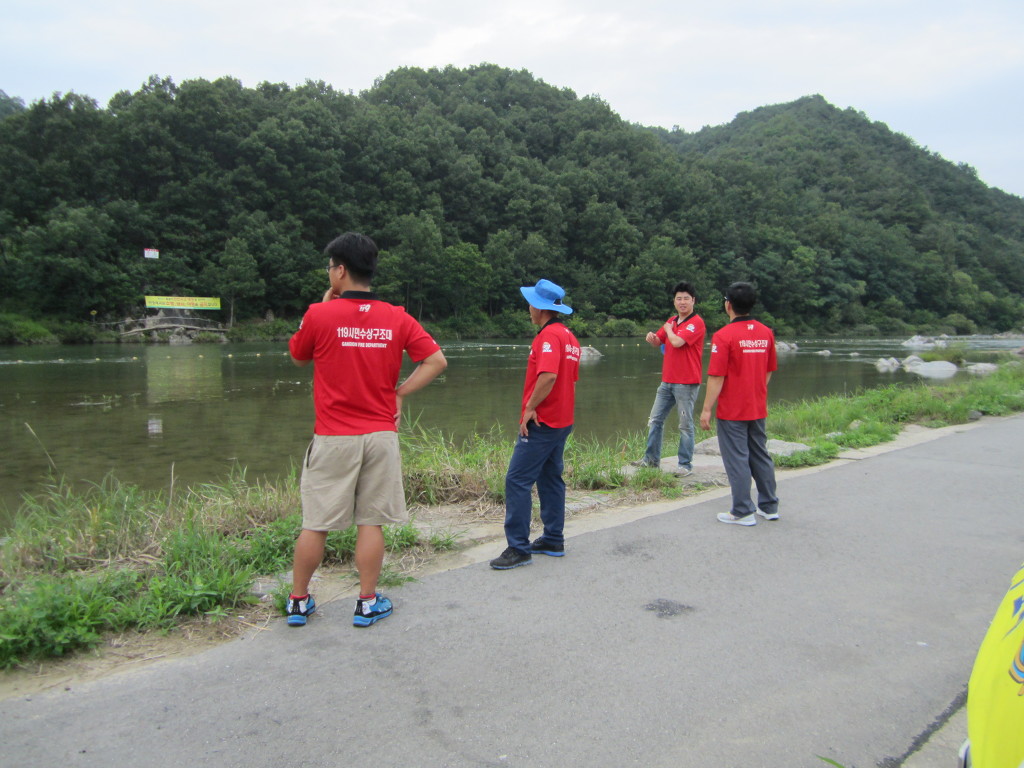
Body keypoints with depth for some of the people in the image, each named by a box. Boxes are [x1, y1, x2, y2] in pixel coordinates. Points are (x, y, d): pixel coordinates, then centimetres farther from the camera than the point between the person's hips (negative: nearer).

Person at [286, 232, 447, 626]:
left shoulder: (319, 314, -8)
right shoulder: (397, 318, 0)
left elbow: (298, 357, 10)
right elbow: (437, 361, -1)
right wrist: (400, 392, 1)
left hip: (332, 438, -2)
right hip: (381, 435, 2)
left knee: (315, 524, 9)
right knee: (371, 522, 9)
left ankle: (298, 601, 22)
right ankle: (368, 603, 18)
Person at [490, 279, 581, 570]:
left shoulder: (549, 335, -16)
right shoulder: (569, 337, 14)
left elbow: (548, 375, -31)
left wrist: (530, 407, -20)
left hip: (541, 423, -10)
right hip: (562, 421, 10)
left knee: (517, 480, -8)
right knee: (550, 479, 16)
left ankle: (518, 548, -6)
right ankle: (553, 540, 23)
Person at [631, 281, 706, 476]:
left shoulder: (696, 322, -11)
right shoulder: (672, 321, 13)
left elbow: (677, 341, -24)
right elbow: (658, 341, 20)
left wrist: (668, 329, -4)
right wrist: (652, 338, -4)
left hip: (686, 383, -8)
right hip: (667, 380, 8)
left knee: (685, 425, 0)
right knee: (655, 420, 11)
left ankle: (685, 465, 9)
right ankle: (651, 459, 21)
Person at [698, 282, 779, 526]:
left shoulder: (724, 336, -16)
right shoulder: (766, 333, 4)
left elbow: (717, 377, -18)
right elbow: (769, 372, 12)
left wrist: (706, 409, -12)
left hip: (732, 412, -6)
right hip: (758, 409, 6)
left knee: (737, 460, 2)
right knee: (760, 456, 17)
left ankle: (743, 512, 9)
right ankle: (769, 506, 26)